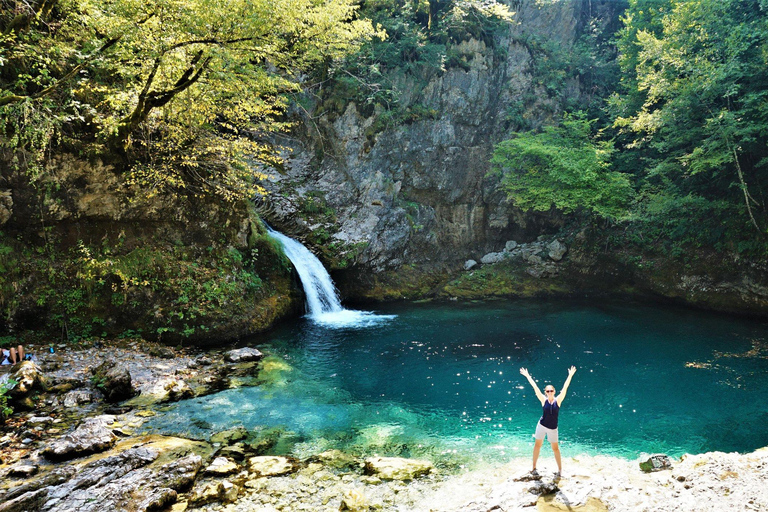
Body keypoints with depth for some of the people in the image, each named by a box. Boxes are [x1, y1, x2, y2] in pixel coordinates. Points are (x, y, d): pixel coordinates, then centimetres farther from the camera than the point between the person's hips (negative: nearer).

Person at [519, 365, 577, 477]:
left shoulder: (558, 400, -9)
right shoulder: (543, 400, -9)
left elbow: (565, 388, -15)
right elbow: (535, 387, -12)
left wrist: (570, 375, -22)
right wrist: (527, 376, -14)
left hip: (553, 428, 0)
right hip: (542, 426, 0)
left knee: (555, 448, 10)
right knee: (537, 445, 9)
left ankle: (560, 469, 24)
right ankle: (534, 468, 21)